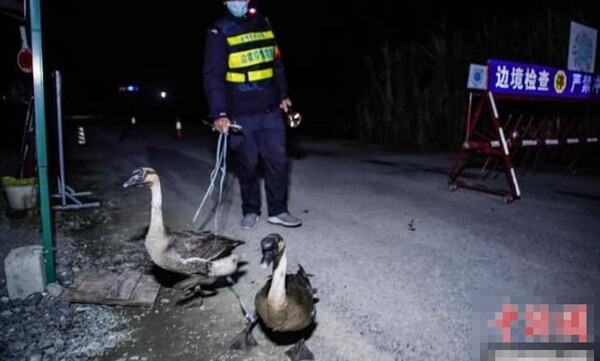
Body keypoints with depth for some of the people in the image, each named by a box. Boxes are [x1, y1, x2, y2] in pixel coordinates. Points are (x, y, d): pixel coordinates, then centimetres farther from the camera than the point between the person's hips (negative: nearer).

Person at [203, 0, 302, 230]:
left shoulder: (263, 24, 12)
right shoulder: (219, 31, -4)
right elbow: (213, 75, -12)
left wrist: (283, 95, 15)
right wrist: (219, 114, -21)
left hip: (271, 110, 4)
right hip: (240, 114, -4)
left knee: (278, 160, 3)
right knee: (248, 164, 5)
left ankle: (277, 211, 16)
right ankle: (250, 211, 22)